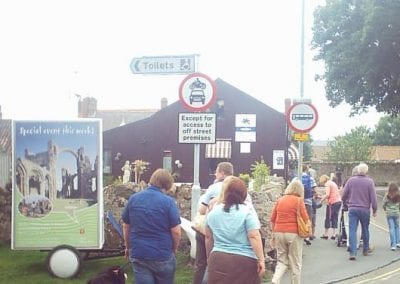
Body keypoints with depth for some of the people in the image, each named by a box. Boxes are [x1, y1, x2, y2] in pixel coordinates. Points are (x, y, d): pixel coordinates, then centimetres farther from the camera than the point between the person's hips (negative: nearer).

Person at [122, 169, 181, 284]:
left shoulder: (133, 199, 1)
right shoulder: (168, 201, -12)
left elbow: (125, 226, 11)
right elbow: (176, 231, -11)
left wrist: (128, 246, 25)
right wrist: (174, 249, 7)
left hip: (138, 254, 3)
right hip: (163, 255, -3)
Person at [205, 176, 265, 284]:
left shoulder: (213, 212, 8)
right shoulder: (247, 212, -6)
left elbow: (208, 237, 15)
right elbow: (254, 237, -14)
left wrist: (210, 257, 26)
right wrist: (261, 259, -12)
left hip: (218, 260, 3)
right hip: (244, 262, -3)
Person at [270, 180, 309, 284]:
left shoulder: (280, 200, 7)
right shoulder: (298, 200, -5)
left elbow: (272, 219, 8)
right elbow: (305, 219, -8)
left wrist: (274, 232, 17)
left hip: (279, 233, 4)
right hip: (293, 233, -4)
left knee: (282, 261, 11)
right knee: (295, 263, 8)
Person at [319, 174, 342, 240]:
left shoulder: (327, 184, -5)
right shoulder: (333, 183, 21)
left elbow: (327, 195, -16)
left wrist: (322, 200, -6)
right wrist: (323, 197, 16)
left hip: (332, 202, -8)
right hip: (339, 201, 8)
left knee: (328, 218, 1)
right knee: (335, 218, 9)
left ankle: (326, 234, 6)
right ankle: (334, 234, 8)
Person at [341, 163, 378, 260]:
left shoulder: (351, 180, -2)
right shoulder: (370, 181, -7)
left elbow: (344, 195, 2)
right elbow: (373, 197, -7)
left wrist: (347, 203, 22)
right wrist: (374, 210, 4)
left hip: (352, 209, 0)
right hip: (365, 209, 0)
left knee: (352, 230, -1)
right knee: (365, 229, 17)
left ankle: (353, 252, -9)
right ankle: (366, 249, 32)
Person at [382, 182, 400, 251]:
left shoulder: (387, 195, -10)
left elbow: (383, 204, -4)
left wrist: (386, 210, 15)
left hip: (389, 214, -1)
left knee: (391, 228, 1)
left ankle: (393, 245, -2)